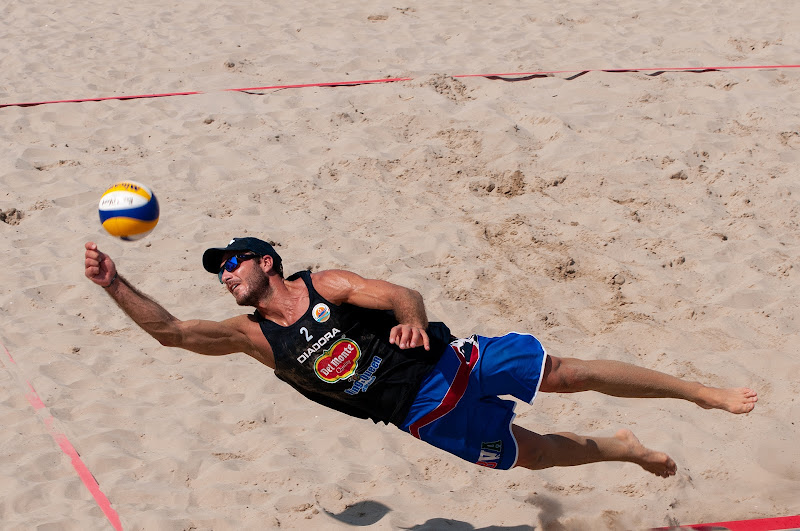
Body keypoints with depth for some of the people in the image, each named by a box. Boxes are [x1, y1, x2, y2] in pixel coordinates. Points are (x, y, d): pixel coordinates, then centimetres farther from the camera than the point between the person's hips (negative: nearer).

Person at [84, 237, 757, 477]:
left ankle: (702, 392, 8)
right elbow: (171, 330, -7)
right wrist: (114, 282, -17)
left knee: (563, 372, -5)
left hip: (445, 362, -2)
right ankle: (625, 449, 30)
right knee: (529, 450, 4)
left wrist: (413, 318, -42)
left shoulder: (324, 284, -8)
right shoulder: (255, 337, -2)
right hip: (424, 416, 2)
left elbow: (401, 293, -18)